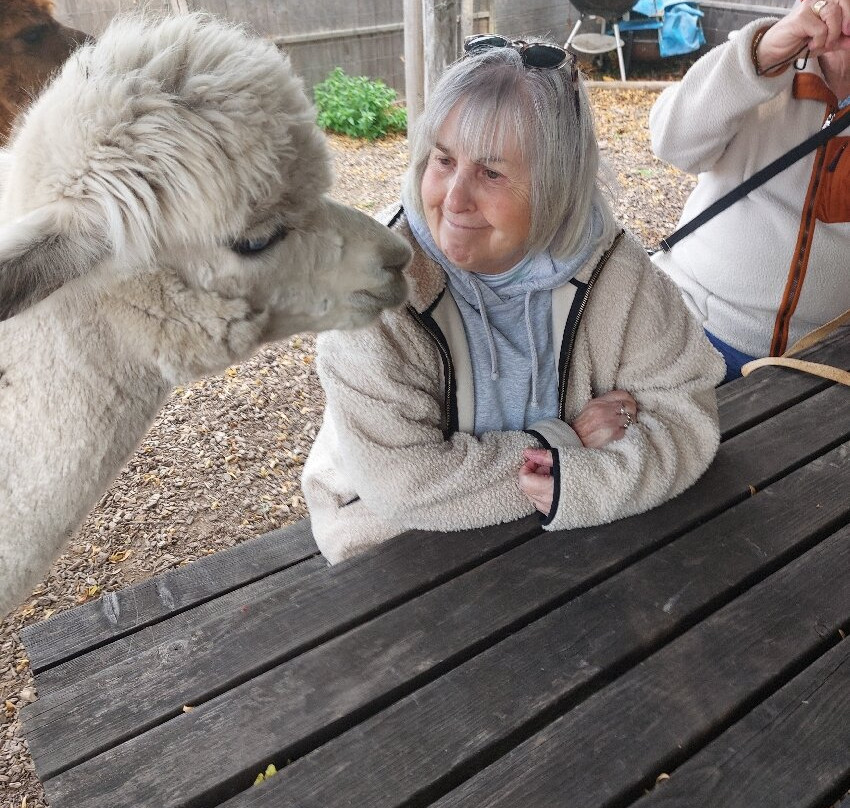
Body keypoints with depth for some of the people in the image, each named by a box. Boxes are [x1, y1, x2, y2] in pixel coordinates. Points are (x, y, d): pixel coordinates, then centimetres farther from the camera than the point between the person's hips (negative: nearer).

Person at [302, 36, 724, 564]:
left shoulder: (609, 266, -11)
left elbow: (686, 409, -7)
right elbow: (400, 479, -24)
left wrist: (585, 480, -25)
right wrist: (568, 441, -18)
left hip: (572, 538, 2)